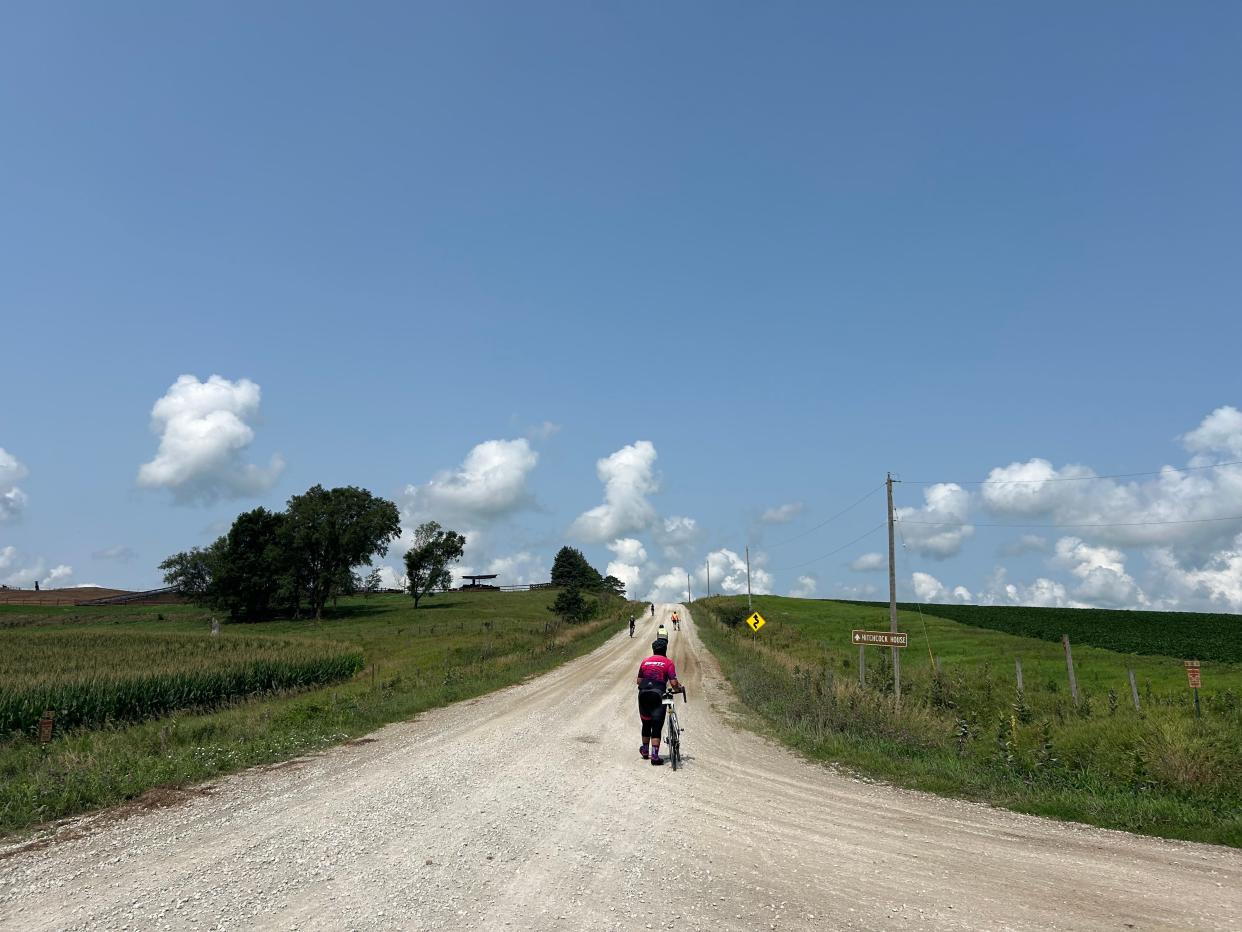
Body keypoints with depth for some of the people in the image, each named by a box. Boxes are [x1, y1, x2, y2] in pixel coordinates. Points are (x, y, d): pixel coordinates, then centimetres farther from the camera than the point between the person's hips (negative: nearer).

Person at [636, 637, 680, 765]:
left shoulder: (645, 662, 10)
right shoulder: (668, 663, -2)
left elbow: (638, 681, 12)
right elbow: (673, 683, -9)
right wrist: (678, 688, 11)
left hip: (643, 695, 4)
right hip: (657, 696, -4)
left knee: (646, 724, 20)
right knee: (657, 726, 0)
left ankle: (645, 750, 35)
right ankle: (655, 756, -4)